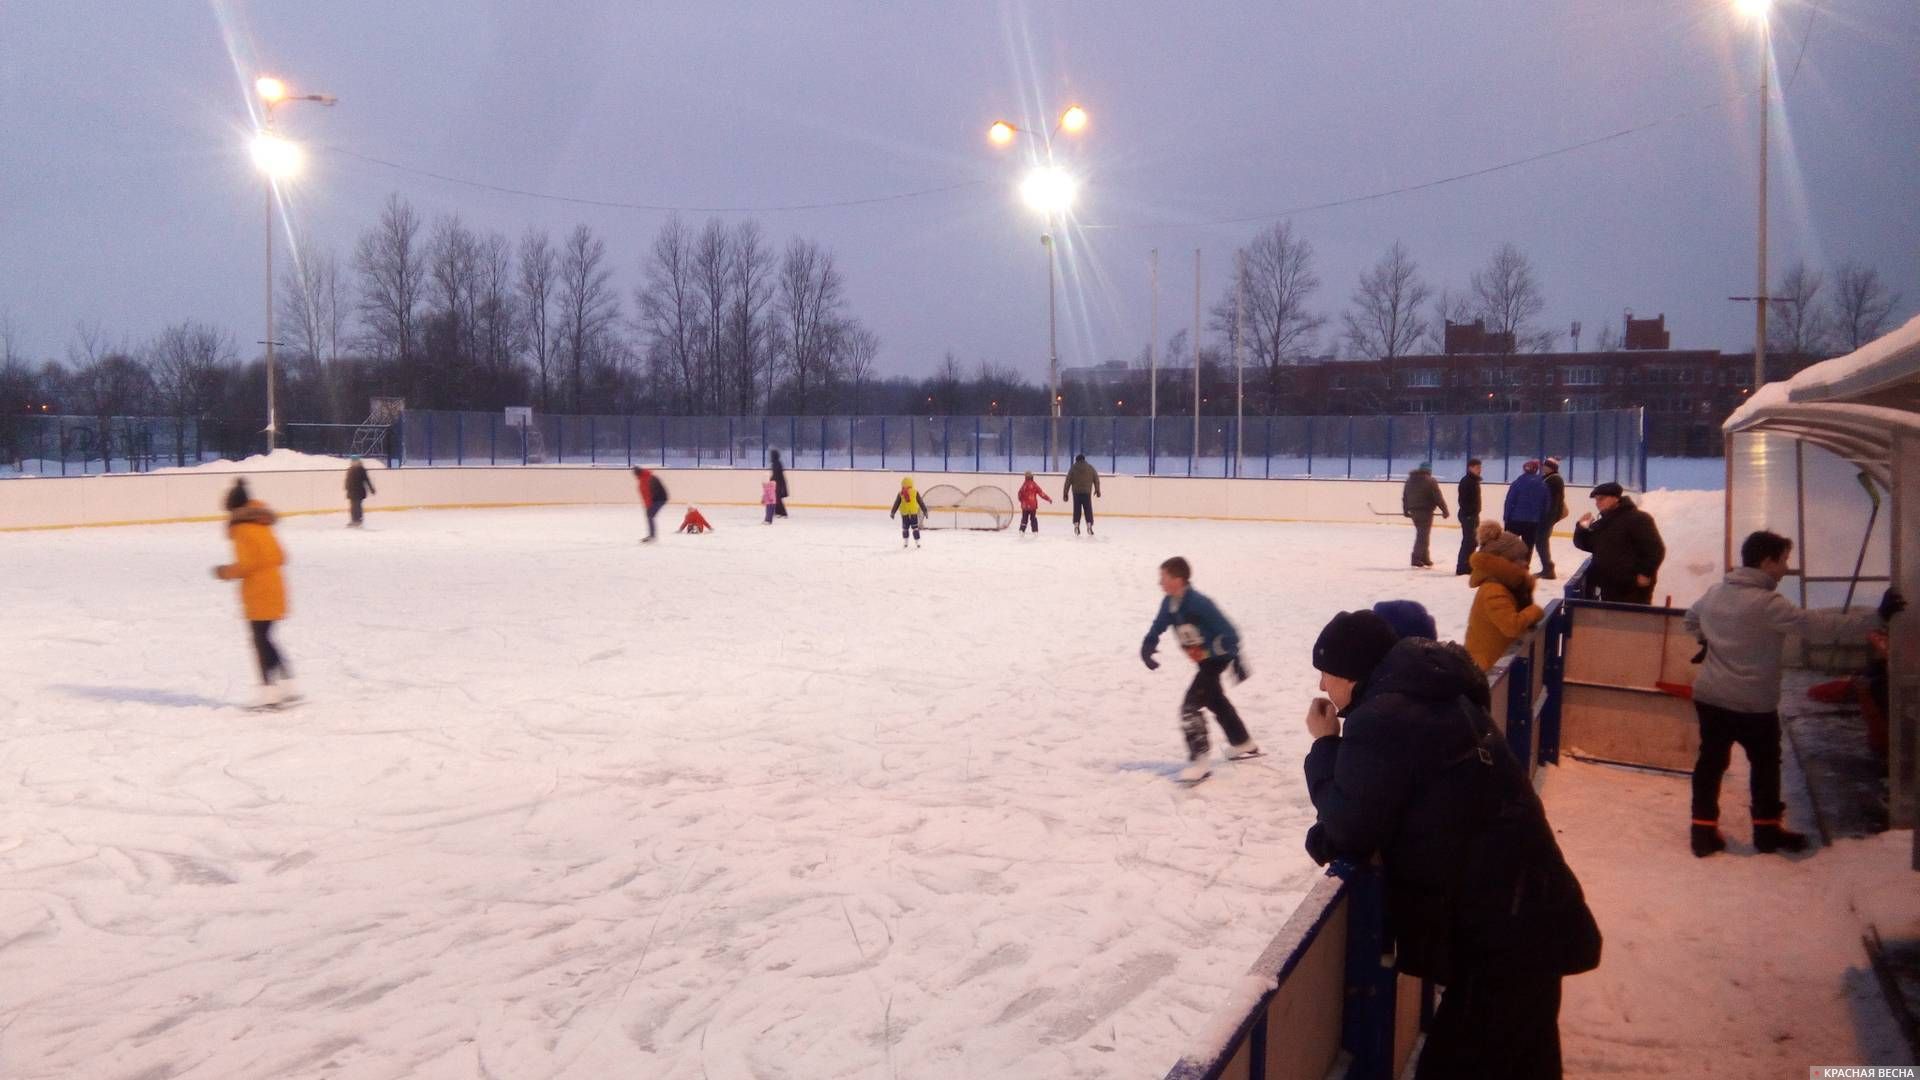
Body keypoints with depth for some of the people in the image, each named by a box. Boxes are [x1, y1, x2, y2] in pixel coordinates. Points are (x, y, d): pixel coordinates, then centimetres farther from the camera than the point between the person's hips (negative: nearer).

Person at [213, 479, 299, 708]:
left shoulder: (243, 529, -11)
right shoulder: (263, 526, 15)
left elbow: (246, 563, -17)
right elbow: (279, 557, 17)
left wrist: (226, 572, -3)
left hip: (258, 594, -8)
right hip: (273, 588, 8)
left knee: (261, 641, -2)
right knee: (266, 640, 15)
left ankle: (269, 691, -2)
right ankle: (288, 686, 15)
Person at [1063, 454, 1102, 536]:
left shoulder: (1073, 468, 2)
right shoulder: (1090, 468, 5)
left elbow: (1068, 481, 0)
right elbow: (1096, 479, 9)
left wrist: (1065, 493, 4)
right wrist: (1097, 490, 22)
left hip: (1076, 493, 0)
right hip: (1087, 492, 0)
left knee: (1077, 510, 8)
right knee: (1088, 510, 5)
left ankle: (1076, 526, 4)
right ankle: (1089, 526, -1)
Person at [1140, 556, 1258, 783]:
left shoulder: (1199, 604, -29)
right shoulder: (1169, 603, -5)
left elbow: (1228, 632, -25)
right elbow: (1157, 628, 8)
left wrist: (1237, 660, -25)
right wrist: (1147, 649, -9)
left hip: (1217, 658, -10)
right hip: (1204, 660, 10)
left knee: (1190, 706, -18)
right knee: (1215, 700, 27)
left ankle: (1199, 762, -14)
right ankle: (1243, 745, 48)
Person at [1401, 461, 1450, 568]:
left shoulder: (1410, 479, 11)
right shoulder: (1430, 481, -10)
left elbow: (1404, 496, 15)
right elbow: (1438, 497, -11)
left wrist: (1406, 509, 24)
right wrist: (1445, 511, -3)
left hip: (1413, 511, 7)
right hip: (1425, 511, -7)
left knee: (1422, 534, 17)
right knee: (1423, 535, -4)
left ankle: (1425, 558, 21)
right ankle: (1417, 558, -8)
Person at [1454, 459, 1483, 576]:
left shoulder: (1475, 480, 15)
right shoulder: (1466, 481, -15)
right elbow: (1463, 500, -21)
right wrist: (1468, 514, -25)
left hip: (1473, 515, 10)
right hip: (1467, 516, -10)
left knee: (1473, 542, 15)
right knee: (1468, 541, -10)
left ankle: (1467, 566, 25)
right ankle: (1461, 568, -7)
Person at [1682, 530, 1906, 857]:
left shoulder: (1714, 593, 5)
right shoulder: (1767, 604, -20)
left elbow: (1691, 618, 24)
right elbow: (1819, 626, -21)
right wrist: (1876, 618, -17)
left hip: (1708, 697, 6)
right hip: (1753, 704, -6)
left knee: (1710, 761, 12)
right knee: (1765, 764, 14)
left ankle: (1704, 831, 13)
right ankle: (1767, 829, 26)